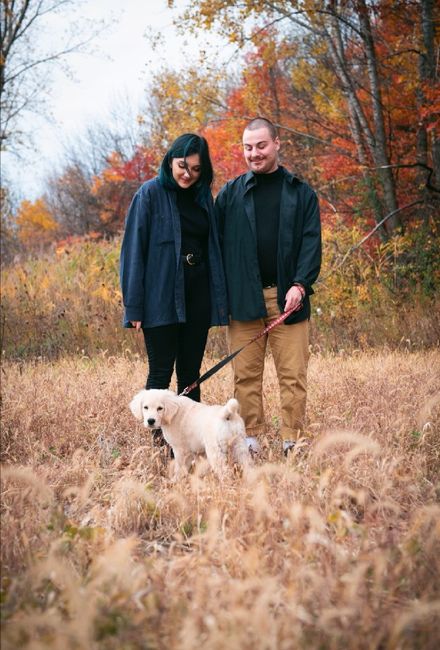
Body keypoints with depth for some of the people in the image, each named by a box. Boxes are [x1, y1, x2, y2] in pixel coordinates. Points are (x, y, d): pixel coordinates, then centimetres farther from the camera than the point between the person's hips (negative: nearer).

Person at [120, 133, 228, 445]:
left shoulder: (203, 196, 10)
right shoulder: (151, 193, -4)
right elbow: (134, 250, -6)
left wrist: (219, 299, 7)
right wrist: (134, 306, -10)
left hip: (197, 294, 5)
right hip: (162, 297, -5)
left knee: (190, 372, 8)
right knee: (161, 372, -2)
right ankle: (159, 442, 3)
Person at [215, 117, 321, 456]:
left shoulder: (301, 193, 8)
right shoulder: (231, 193, 10)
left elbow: (311, 241, 2)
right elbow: (217, 243, 7)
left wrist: (300, 284, -12)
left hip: (287, 297, -1)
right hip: (244, 298, 1)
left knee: (293, 375, -1)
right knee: (246, 375, 3)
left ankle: (294, 442, 4)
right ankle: (250, 441, 9)